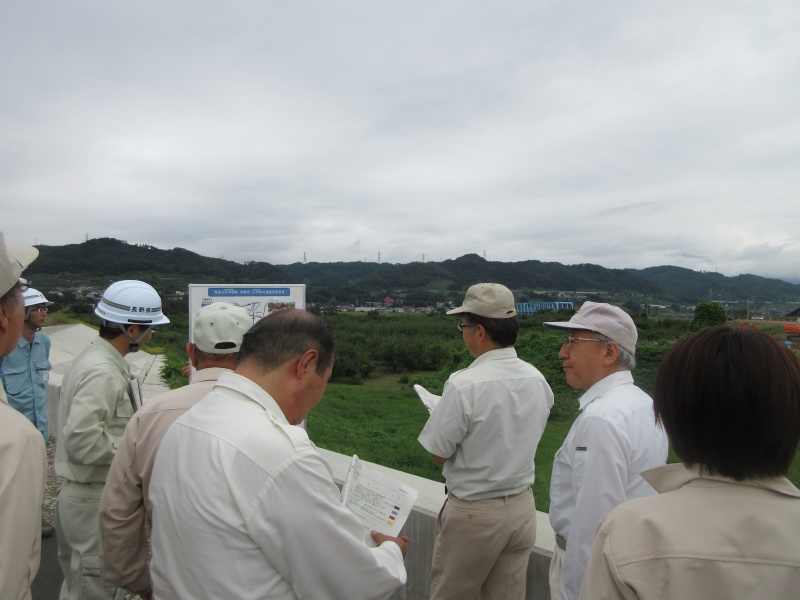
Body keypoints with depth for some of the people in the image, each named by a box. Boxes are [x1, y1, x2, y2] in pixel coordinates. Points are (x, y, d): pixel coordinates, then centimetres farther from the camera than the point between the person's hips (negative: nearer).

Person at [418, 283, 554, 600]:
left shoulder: (464, 384, -25)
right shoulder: (537, 379, -4)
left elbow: (439, 453, -15)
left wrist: (443, 414, 1)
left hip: (473, 511, -5)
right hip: (522, 505, 6)